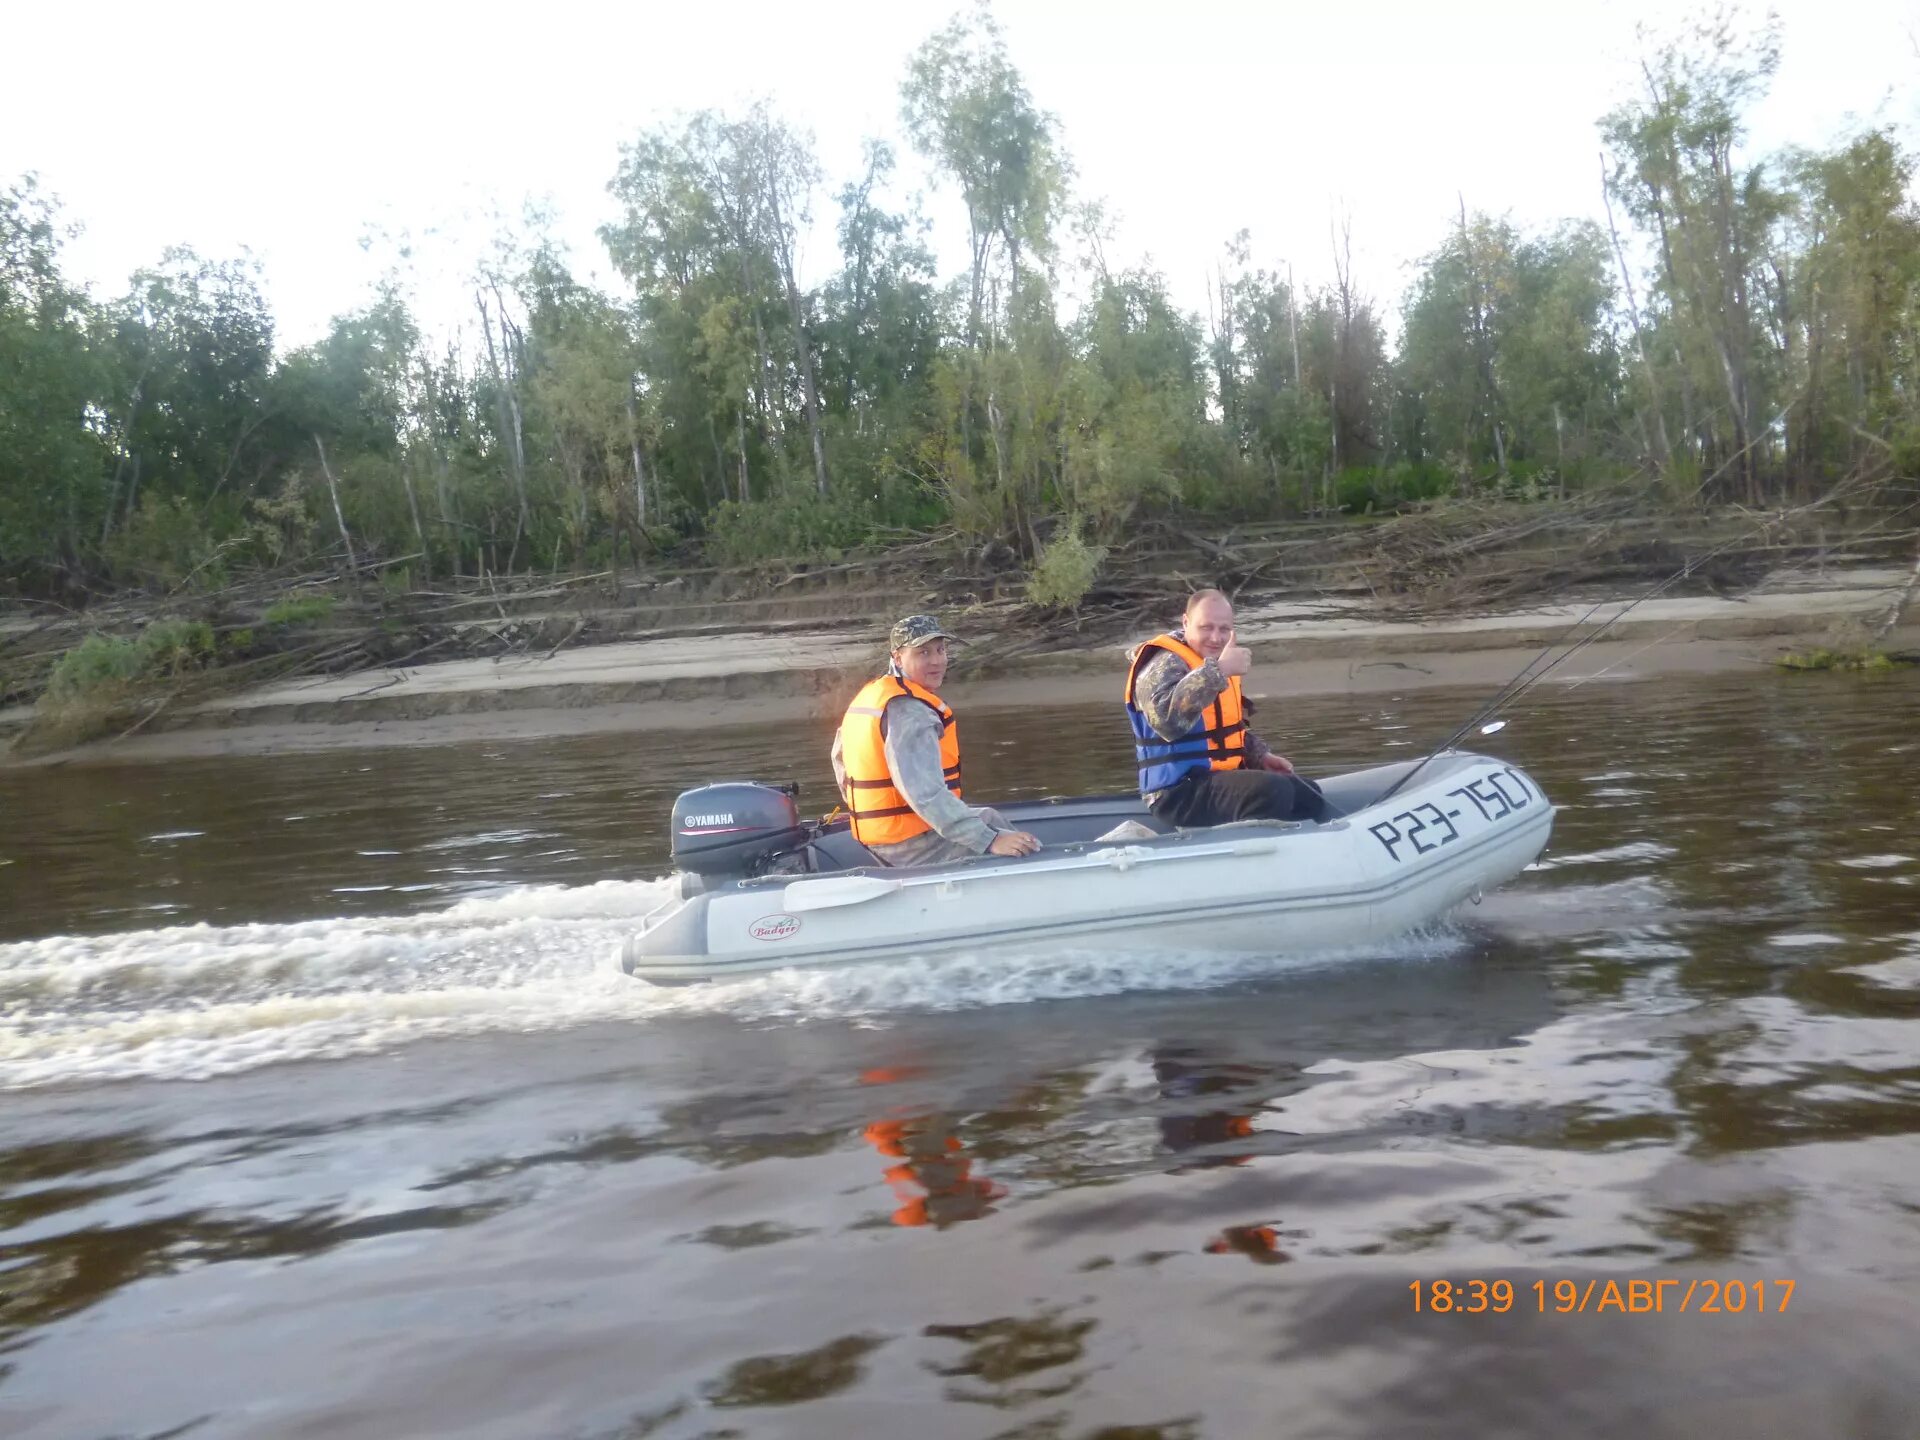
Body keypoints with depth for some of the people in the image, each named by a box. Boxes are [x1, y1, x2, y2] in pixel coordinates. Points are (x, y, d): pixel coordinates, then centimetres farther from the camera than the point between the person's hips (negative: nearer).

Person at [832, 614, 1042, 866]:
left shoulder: (870, 695, 9)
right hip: (914, 846, -10)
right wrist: (990, 841, -34)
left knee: (988, 818, 24)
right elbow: (925, 793, -33)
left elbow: (840, 755, 22)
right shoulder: (911, 712, -22)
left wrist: (862, 810, 31)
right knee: (1029, 857, -6)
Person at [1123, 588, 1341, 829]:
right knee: (1273, 791, -29)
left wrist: (1261, 755, 12)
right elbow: (1169, 721, -37)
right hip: (1180, 789, -10)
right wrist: (1218, 671, -38)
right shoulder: (1165, 664, -15)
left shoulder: (1218, 663, 16)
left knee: (1305, 792, 14)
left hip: (1221, 776, 10)